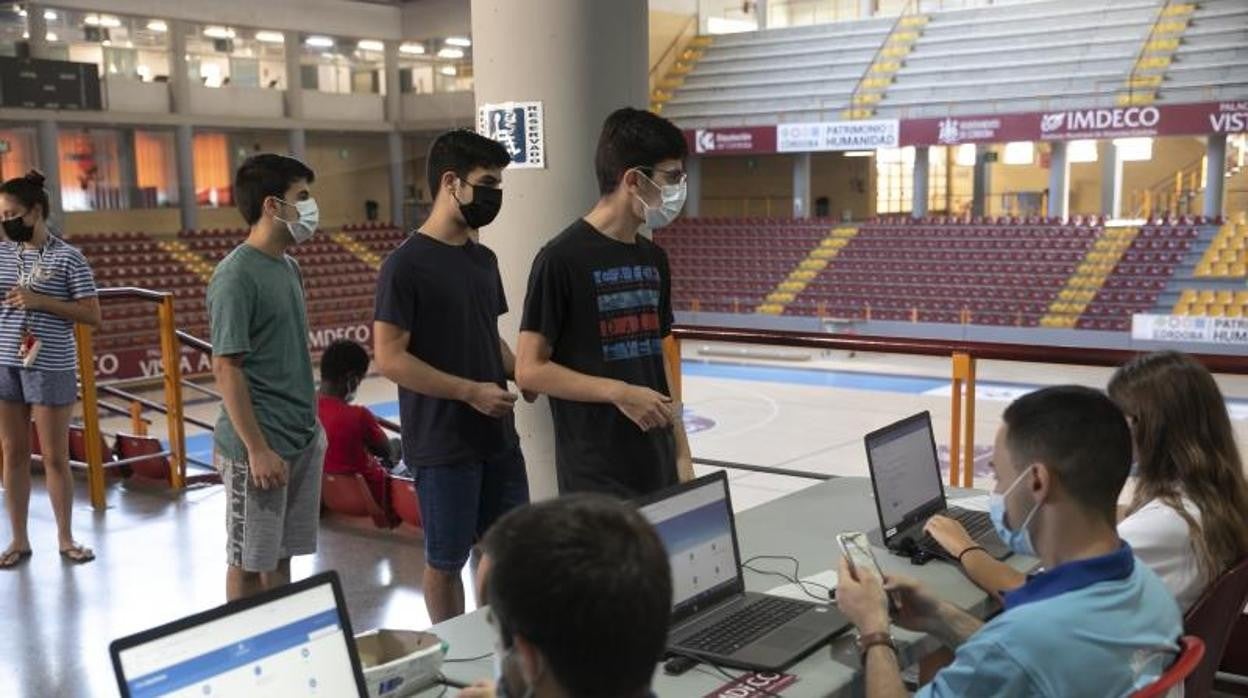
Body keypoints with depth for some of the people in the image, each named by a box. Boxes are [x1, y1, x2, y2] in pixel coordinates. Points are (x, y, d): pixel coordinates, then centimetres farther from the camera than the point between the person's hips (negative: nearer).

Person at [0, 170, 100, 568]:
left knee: (55, 458, 5)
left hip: (50, 369, -4)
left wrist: (41, 301, -16)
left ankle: (65, 538, 19)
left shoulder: (68, 258, -6)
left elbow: (93, 316, -9)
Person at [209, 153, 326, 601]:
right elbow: (227, 369, -16)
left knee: (282, 556, 16)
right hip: (260, 447, -8)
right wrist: (257, 449, -18)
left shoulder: (289, 267, 10)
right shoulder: (236, 275, -15)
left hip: (304, 438, 8)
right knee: (250, 562, 6)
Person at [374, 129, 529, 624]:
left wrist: (523, 374, 0)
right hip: (443, 442, -7)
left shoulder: (483, 260, 9)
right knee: (446, 560, 8)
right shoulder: (407, 264, -13)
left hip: (498, 435, 7)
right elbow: (389, 358, -17)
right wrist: (470, 391, -19)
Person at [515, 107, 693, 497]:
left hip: (657, 468, 7)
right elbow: (530, 370, -11)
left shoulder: (653, 259, 10)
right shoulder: (563, 259, -12)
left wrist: (681, 453, 13)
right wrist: (620, 393, -17)